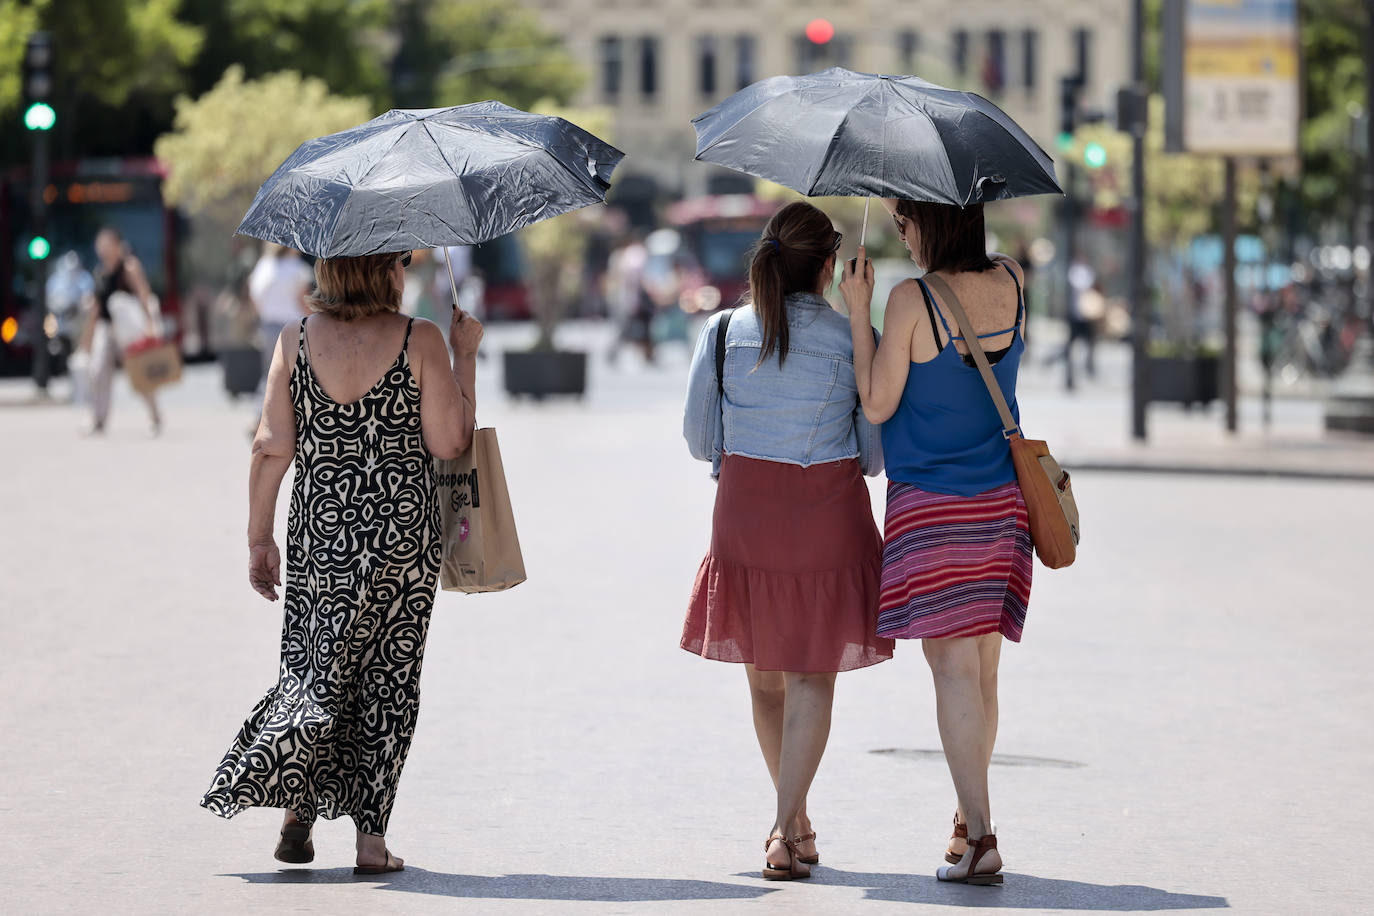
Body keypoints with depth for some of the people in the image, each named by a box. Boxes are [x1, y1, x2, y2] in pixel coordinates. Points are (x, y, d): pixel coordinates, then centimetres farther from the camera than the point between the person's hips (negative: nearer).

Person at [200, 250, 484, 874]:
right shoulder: (420, 341, -8)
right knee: (388, 677, 6)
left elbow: (272, 448, -1)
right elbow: (448, 444, -7)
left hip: (319, 529, 2)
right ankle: (371, 836, 5)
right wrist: (464, 355, 2)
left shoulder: (295, 341, 0)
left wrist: (260, 538, 6)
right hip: (404, 527, -2)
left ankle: (295, 807, -1)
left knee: (316, 668, 14)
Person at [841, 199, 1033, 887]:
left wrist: (858, 312, -1)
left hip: (930, 504, -5)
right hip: (1003, 500, 5)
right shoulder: (1011, 282, 1)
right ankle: (968, 817, 26)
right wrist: (911, 198, 27)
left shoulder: (911, 301, -15)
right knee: (982, 665, 14)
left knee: (954, 664, -6)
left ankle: (979, 837, -13)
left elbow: (877, 405, -9)